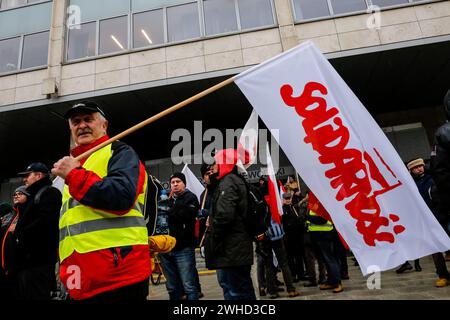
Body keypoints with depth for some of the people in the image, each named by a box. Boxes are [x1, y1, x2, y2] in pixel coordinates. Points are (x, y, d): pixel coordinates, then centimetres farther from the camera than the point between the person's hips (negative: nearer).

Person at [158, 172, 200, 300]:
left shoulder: (190, 197, 1)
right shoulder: (167, 199, 18)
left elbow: (186, 215, -17)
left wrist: (168, 209, -7)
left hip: (183, 248, -5)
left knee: (189, 286, -5)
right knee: (172, 288, 14)